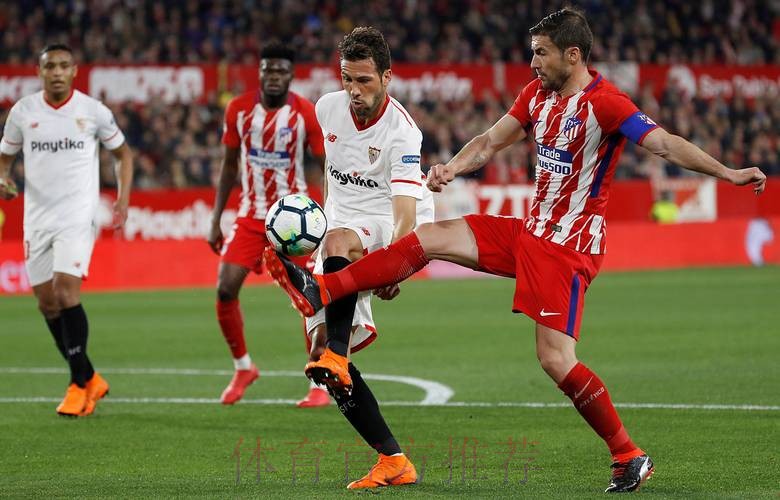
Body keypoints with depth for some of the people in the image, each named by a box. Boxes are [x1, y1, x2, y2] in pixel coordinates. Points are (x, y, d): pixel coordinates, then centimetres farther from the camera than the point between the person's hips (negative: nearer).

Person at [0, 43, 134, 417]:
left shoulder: (93, 111, -2)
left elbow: (122, 152, 12)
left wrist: (123, 198, 0)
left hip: (78, 216, -4)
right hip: (37, 218, 4)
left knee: (66, 290, -19)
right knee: (46, 302, 4)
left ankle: (80, 384, -9)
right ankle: (90, 380, 19)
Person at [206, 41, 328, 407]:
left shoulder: (306, 113, -10)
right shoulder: (239, 109, -2)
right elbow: (230, 164, 9)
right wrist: (215, 220, 7)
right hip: (250, 215, 3)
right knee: (225, 290, -6)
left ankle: (320, 384, 4)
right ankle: (243, 368, 16)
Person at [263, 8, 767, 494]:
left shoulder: (605, 103, -18)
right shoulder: (537, 94, 7)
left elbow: (665, 143, -26)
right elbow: (490, 141, 15)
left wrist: (727, 172, -39)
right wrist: (452, 168, -4)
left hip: (570, 246, -8)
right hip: (531, 230, 8)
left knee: (556, 359, -15)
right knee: (430, 238, 3)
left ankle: (630, 457, -3)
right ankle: (320, 291, 5)